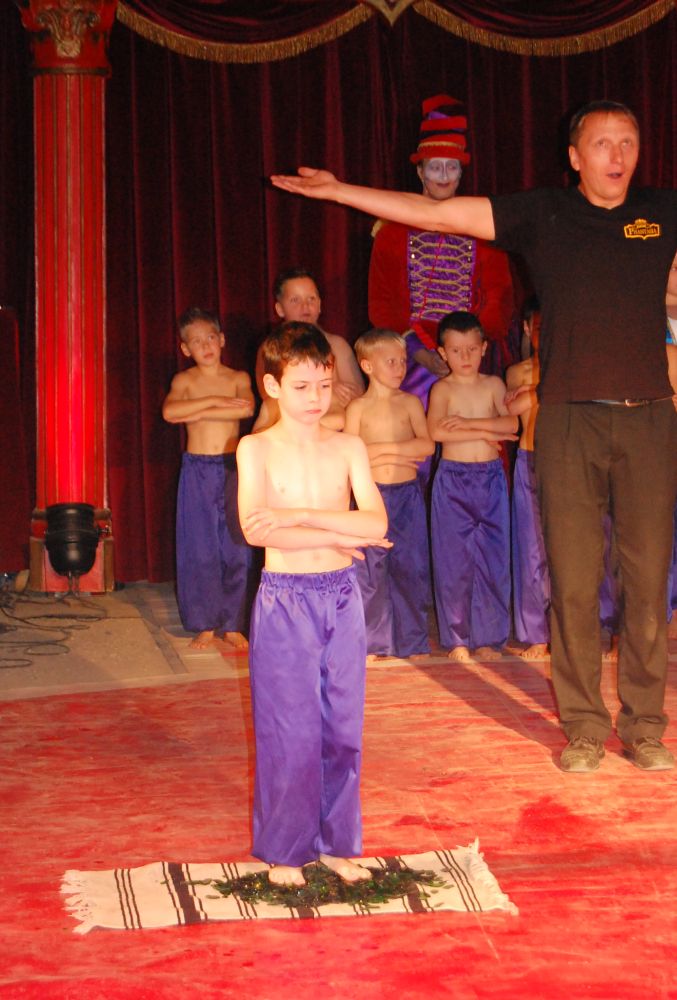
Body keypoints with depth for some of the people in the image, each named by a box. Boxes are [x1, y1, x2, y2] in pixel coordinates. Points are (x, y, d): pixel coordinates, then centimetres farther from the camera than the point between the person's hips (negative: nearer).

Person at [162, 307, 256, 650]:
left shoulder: (237, 378, 5)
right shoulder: (184, 380, 3)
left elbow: (247, 408, -17)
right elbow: (169, 411, -17)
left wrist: (198, 413, -16)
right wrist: (216, 401, -18)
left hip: (232, 469, 1)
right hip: (197, 470, 0)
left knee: (236, 548, 1)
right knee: (198, 549, 0)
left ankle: (233, 624, 10)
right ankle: (205, 625, 9)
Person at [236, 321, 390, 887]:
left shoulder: (349, 449, 4)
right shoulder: (257, 449, -3)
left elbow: (376, 524, -10)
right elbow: (255, 530, -17)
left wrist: (297, 515, -18)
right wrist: (336, 536, -14)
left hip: (342, 597, 3)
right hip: (284, 601, -3)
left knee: (343, 727, 8)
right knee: (289, 731, 1)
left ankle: (336, 842, 22)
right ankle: (285, 851, 15)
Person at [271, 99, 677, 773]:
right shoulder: (542, 215, 6)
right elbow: (435, 214, 4)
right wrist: (339, 191, 1)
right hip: (570, 419, -1)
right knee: (573, 581, 0)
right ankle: (583, 726, 12)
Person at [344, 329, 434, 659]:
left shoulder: (410, 403, 5)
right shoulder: (358, 407, 0)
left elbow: (427, 445, -7)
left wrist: (383, 448, -13)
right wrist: (402, 452, -7)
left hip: (408, 495, 2)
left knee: (410, 567, 4)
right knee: (370, 570, -1)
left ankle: (412, 640, 15)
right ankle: (371, 642, 8)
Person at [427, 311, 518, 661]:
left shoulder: (493, 385, 7)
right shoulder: (442, 389, -1)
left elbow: (511, 424, -7)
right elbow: (436, 431, -18)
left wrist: (467, 422, -16)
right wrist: (485, 433, -14)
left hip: (491, 479, 2)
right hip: (453, 480, -2)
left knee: (492, 558, 2)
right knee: (454, 559, 0)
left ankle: (487, 637, 11)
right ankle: (457, 639, 8)